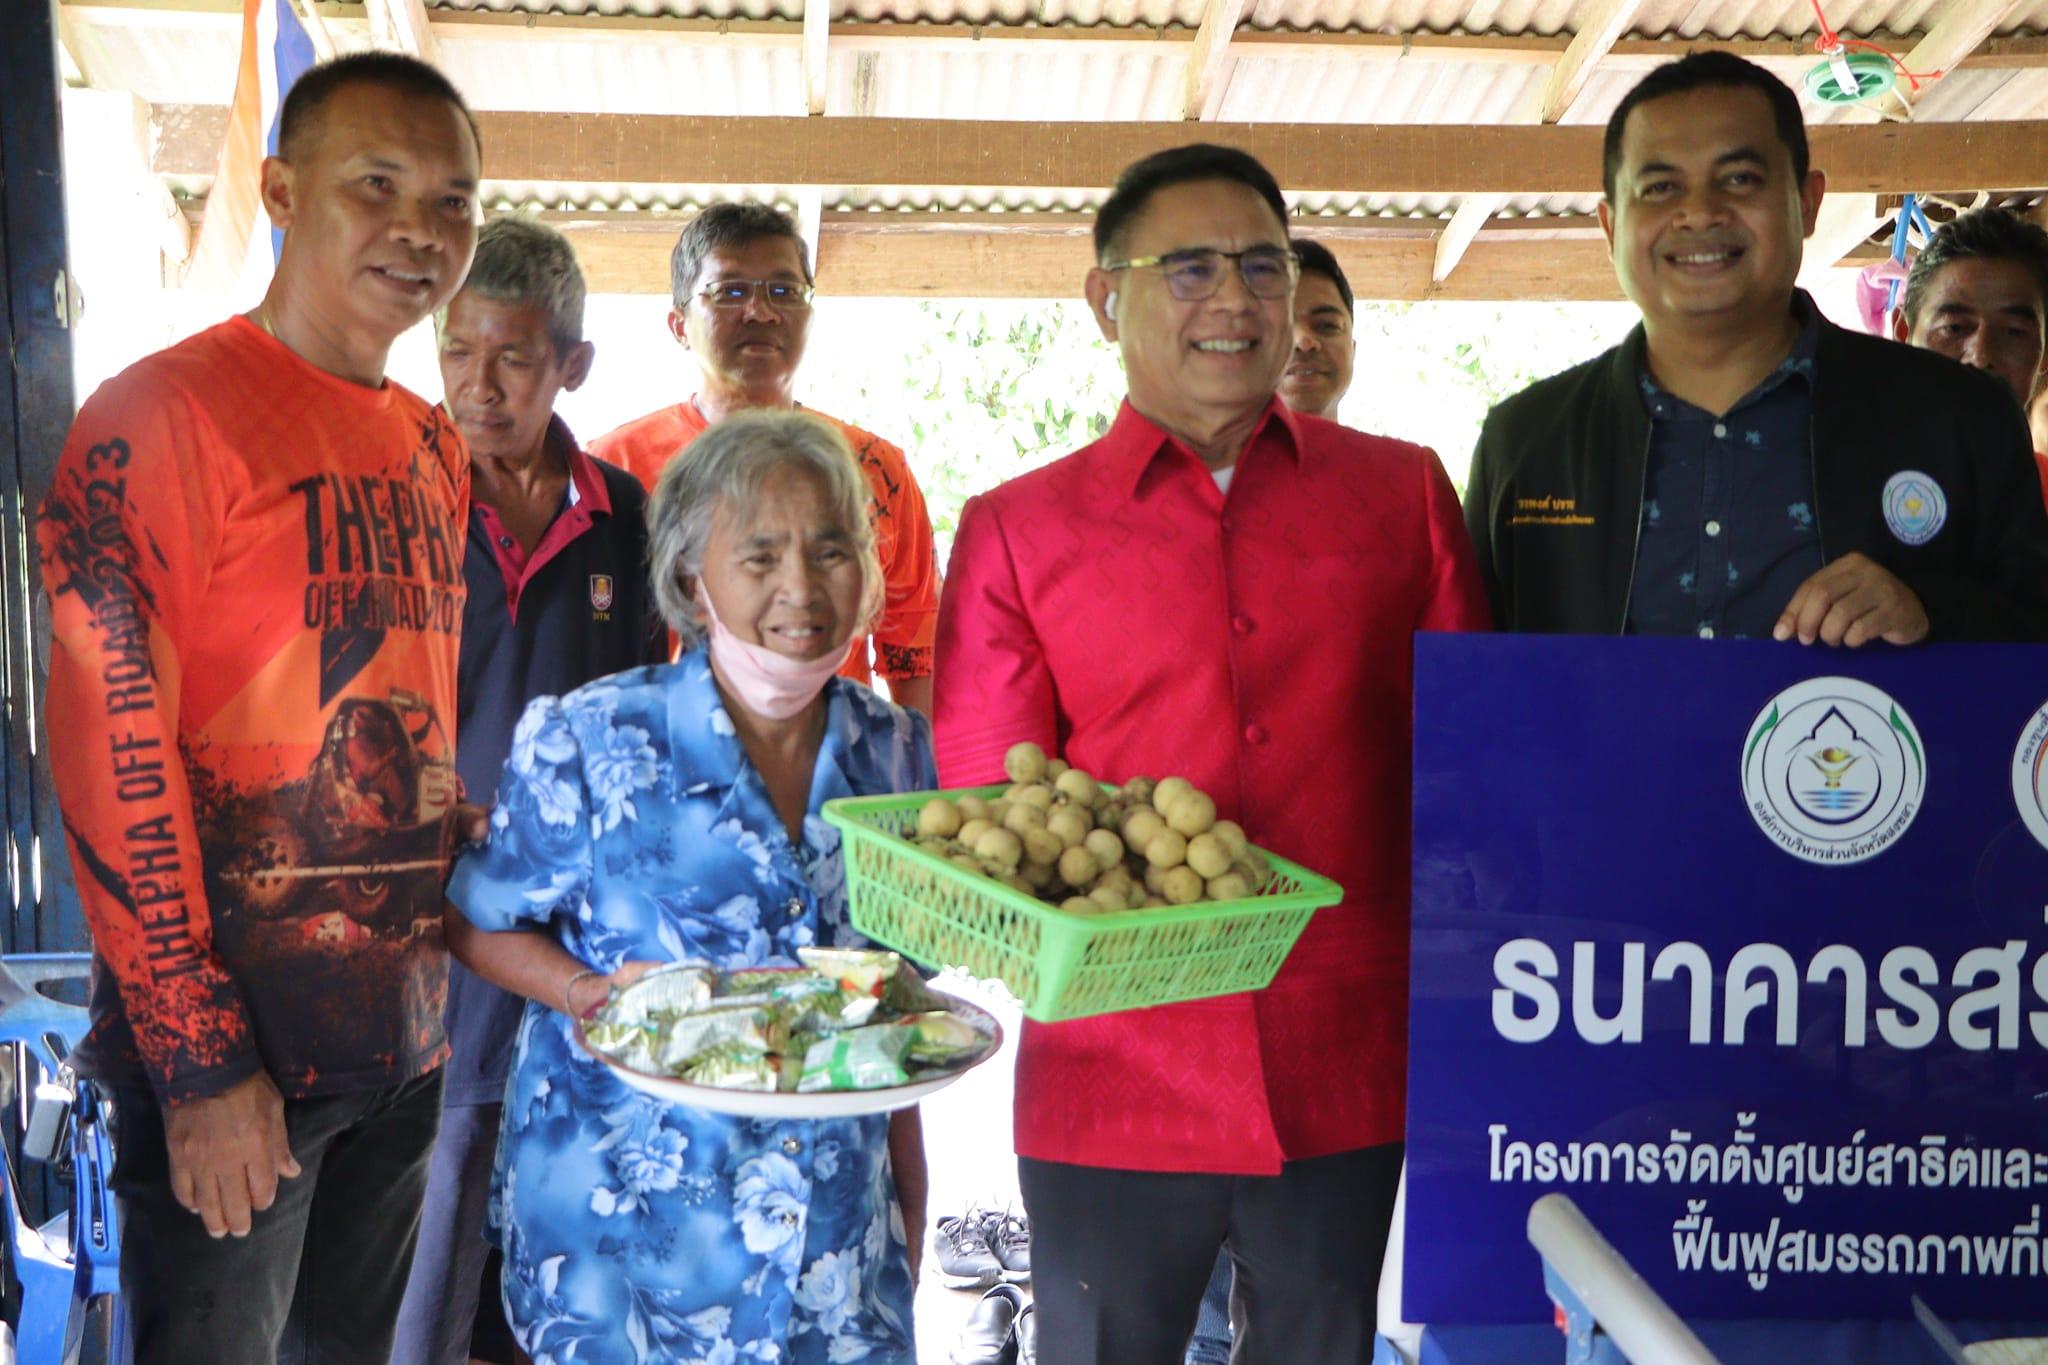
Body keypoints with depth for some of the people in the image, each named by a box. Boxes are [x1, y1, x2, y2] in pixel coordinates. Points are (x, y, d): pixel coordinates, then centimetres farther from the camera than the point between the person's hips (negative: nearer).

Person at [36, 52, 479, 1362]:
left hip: (404, 1033, 7)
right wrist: (200, 1061, -16)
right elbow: (110, 750, -15)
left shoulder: (435, 448, 11)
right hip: (229, 1048, -7)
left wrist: (439, 973, 11)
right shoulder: (158, 415, -11)